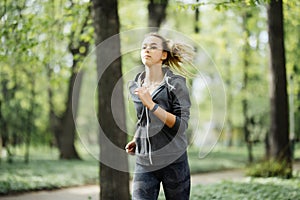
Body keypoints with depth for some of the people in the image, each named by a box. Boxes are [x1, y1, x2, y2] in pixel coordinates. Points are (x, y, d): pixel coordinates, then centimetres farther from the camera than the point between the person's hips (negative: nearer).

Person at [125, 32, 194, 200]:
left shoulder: (176, 84, -7)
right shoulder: (136, 87, 9)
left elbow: (181, 125, -16)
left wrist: (151, 105, -22)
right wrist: (137, 139, 10)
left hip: (173, 161, -4)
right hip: (144, 162, 4)